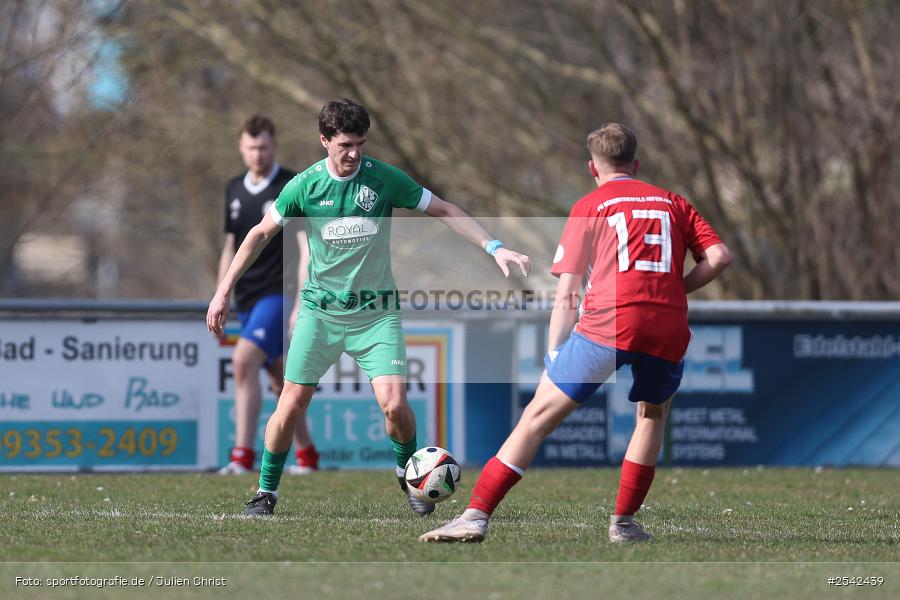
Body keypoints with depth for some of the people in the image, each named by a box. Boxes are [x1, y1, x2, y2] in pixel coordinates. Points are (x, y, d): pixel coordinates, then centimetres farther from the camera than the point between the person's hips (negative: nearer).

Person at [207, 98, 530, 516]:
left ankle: (408, 474, 14)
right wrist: (224, 292, 2)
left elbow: (445, 211, 2)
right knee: (291, 404, -3)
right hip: (320, 310, 1)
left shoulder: (385, 179, -7)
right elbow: (261, 234, 5)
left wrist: (493, 247, -7)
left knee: (394, 403, -15)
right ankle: (266, 493, 15)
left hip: (376, 312, -1)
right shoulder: (305, 185, -6)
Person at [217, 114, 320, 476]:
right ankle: (307, 455, 22)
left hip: (278, 293, -7)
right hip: (247, 298, 7)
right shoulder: (234, 191, 12)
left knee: (243, 360, -22)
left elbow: (307, 248, -12)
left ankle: (243, 455, -24)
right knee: (280, 380, 12)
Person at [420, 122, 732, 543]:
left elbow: (566, 295, 7)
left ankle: (476, 515, -7)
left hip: (607, 321, -3)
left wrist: (553, 356, 8)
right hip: (668, 327, 3)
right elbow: (719, 256, 9)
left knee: (539, 415, 2)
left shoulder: (589, 207, 14)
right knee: (653, 414, 29)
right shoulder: (672, 203, 21)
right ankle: (624, 522, 22)